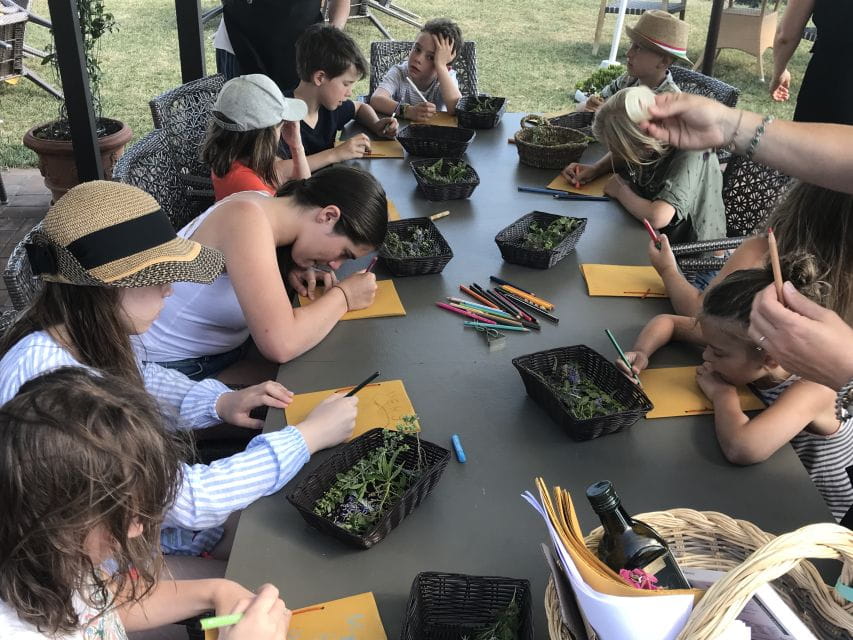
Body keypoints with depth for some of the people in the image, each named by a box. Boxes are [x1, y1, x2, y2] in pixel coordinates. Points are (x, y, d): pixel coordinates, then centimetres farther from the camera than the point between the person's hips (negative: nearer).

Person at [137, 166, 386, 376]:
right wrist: (343, 295, -19)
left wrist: (294, 271, -2)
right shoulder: (245, 217, -26)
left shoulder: (262, 204, -3)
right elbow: (280, 345, -35)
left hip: (222, 356, 8)